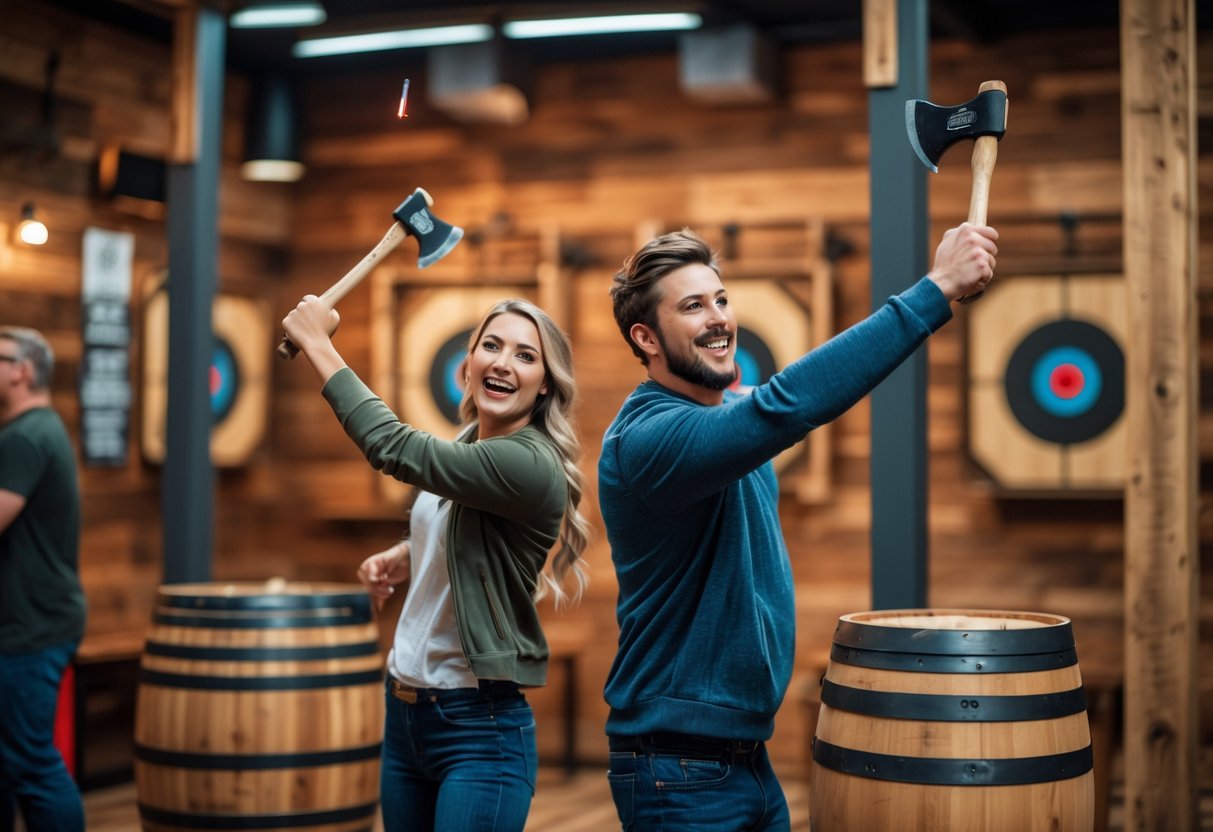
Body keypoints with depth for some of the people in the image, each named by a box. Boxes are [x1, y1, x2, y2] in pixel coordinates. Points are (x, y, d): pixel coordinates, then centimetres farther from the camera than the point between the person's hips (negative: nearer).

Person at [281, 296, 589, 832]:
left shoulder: (531, 464, -19)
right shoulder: (462, 450, 6)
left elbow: (393, 447, -26)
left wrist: (317, 342, -16)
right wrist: (400, 559, 3)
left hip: (480, 727, -8)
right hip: (403, 711, 8)